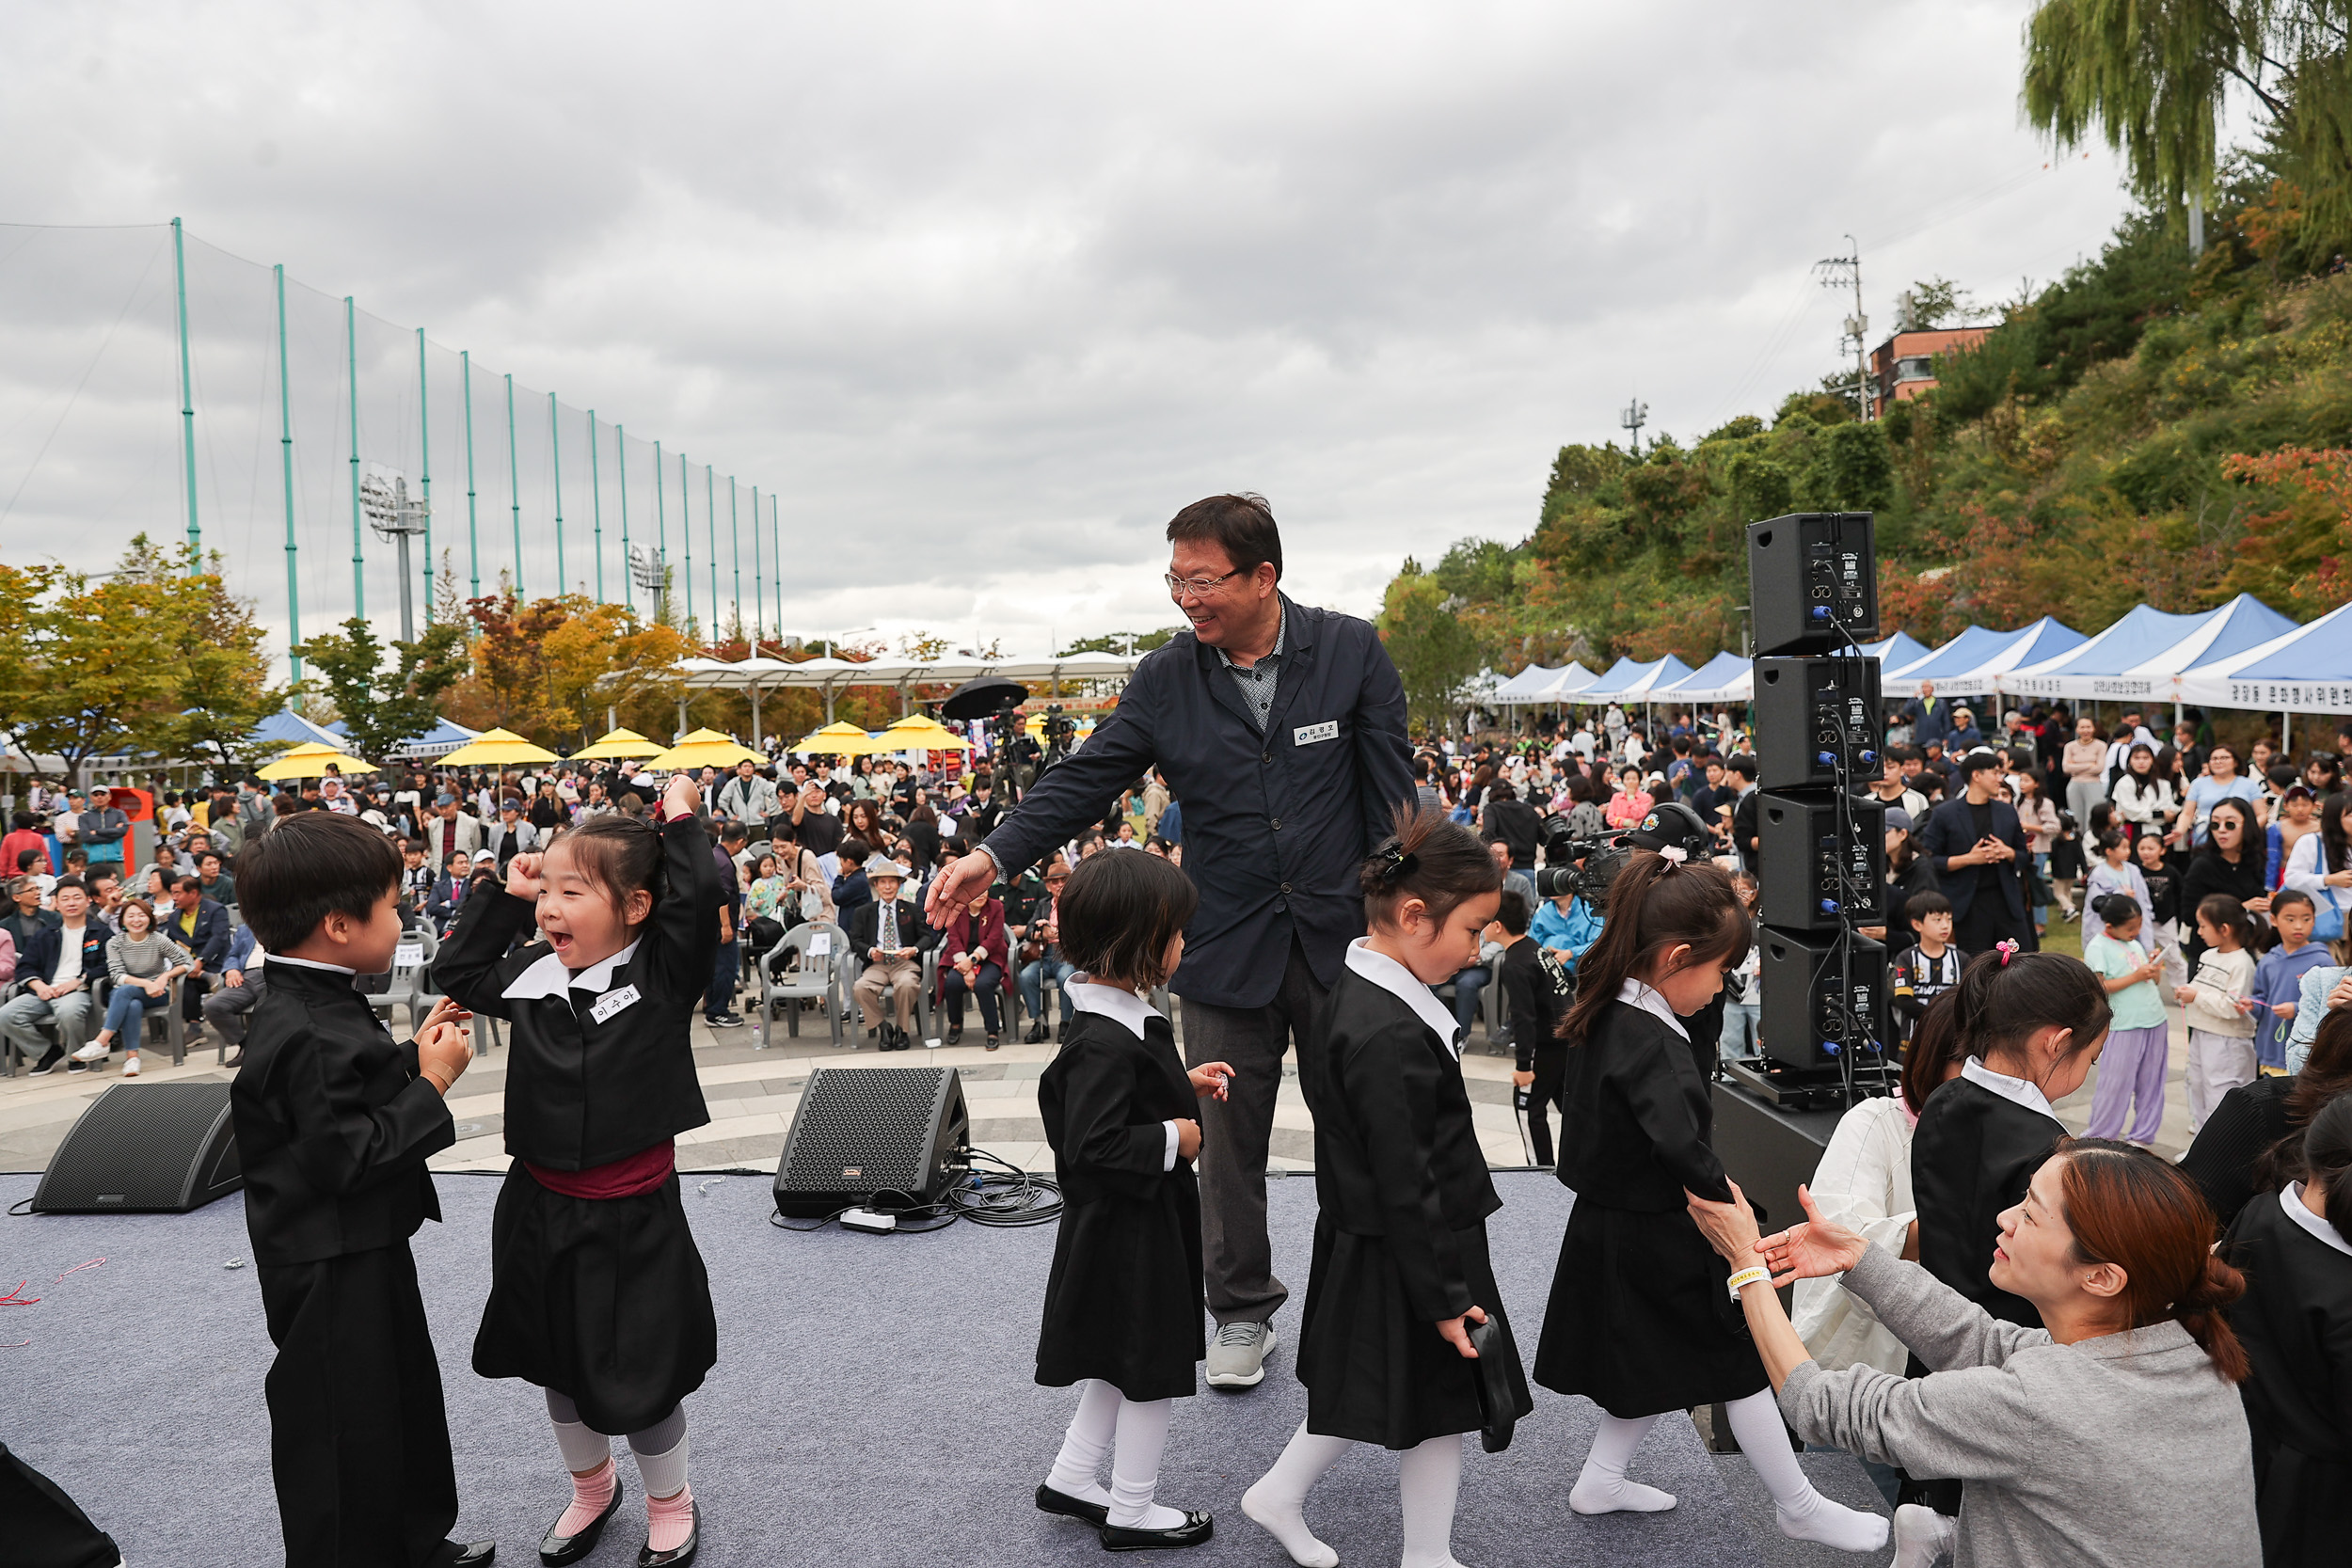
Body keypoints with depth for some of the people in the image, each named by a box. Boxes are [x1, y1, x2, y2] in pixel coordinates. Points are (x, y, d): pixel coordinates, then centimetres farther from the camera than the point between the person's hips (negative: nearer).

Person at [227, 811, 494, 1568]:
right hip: (332, 1275, -11)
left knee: (406, 1399, 24)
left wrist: (414, 1053, 7)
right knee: (345, 1438, 5)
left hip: (365, 1253, 11)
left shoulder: (316, 1010, 4)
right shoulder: (308, 1037, -28)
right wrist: (431, 1081, -23)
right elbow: (347, 1157, -29)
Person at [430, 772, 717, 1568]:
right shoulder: (532, 974, 0)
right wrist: (504, 895, 5)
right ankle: (592, 1487, 46)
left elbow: (700, 898, -30)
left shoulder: (664, 971, -14)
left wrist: (680, 818, -18)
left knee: (639, 1374, 7)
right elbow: (455, 972, 14)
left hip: (634, 1214, -5)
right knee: (557, 1362, 21)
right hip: (539, 1208, 5)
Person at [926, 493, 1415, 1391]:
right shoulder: (1166, 678, -1)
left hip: (1342, 942, -1)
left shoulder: (1351, 651, -5)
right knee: (1228, 1141, 8)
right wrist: (995, 855, -14)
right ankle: (1242, 1313, 27)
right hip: (1226, 947, 1)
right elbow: (1085, 780, -1)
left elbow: (1391, 790, -3)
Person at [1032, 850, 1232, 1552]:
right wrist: (1174, 1139, -21)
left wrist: (1184, 1084, 9)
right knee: (1153, 1371, 7)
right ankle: (1131, 1512, 24)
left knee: (1122, 1361, 24)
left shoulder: (1118, 1019, 3)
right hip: (1130, 1231, -10)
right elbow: (1092, 1145, -31)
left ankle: (1070, 1478, 36)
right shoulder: (1108, 1040, -28)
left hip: (1134, 1223, 10)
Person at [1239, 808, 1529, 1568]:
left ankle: (1280, 1496, 36)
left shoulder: (1360, 989, 2)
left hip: (1364, 1242, 9)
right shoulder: (1390, 1037, -29)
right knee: (1439, 1400, 9)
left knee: (1367, 1390, 22)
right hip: (1403, 1260, -9)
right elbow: (1406, 1186, -25)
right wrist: (1445, 1298, -17)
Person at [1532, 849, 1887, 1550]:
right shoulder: (1650, 1043, -27)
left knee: (1658, 1368, 24)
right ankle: (1800, 1508, 24)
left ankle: (1601, 1480, 34)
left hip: (1610, 1224, 9)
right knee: (1741, 1363, 8)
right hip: (1655, 1243, -9)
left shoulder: (1605, 1016, 1)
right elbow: (1679, 1141, -41)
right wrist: (1725, 1196, -29)